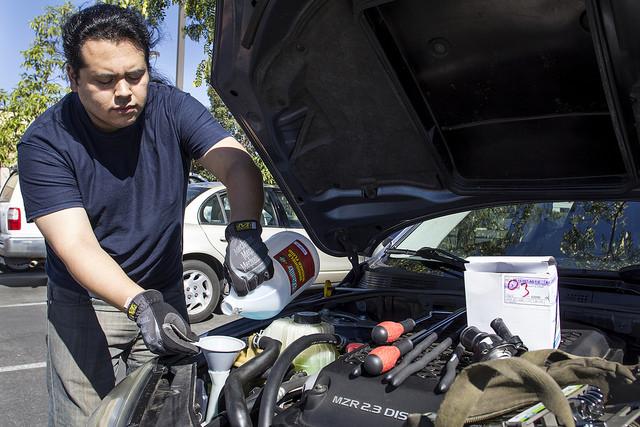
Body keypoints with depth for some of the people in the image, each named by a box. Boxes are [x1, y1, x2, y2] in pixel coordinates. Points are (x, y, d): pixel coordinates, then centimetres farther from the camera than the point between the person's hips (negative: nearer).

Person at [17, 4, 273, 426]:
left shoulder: (172, 108, -10)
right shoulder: (44, 144, -16)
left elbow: (238, 165, -20)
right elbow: (75, 245, -24)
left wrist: (244, 233, -41)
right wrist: (139, 303, -39)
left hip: (166, 296, 2)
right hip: (83, 304, -2)